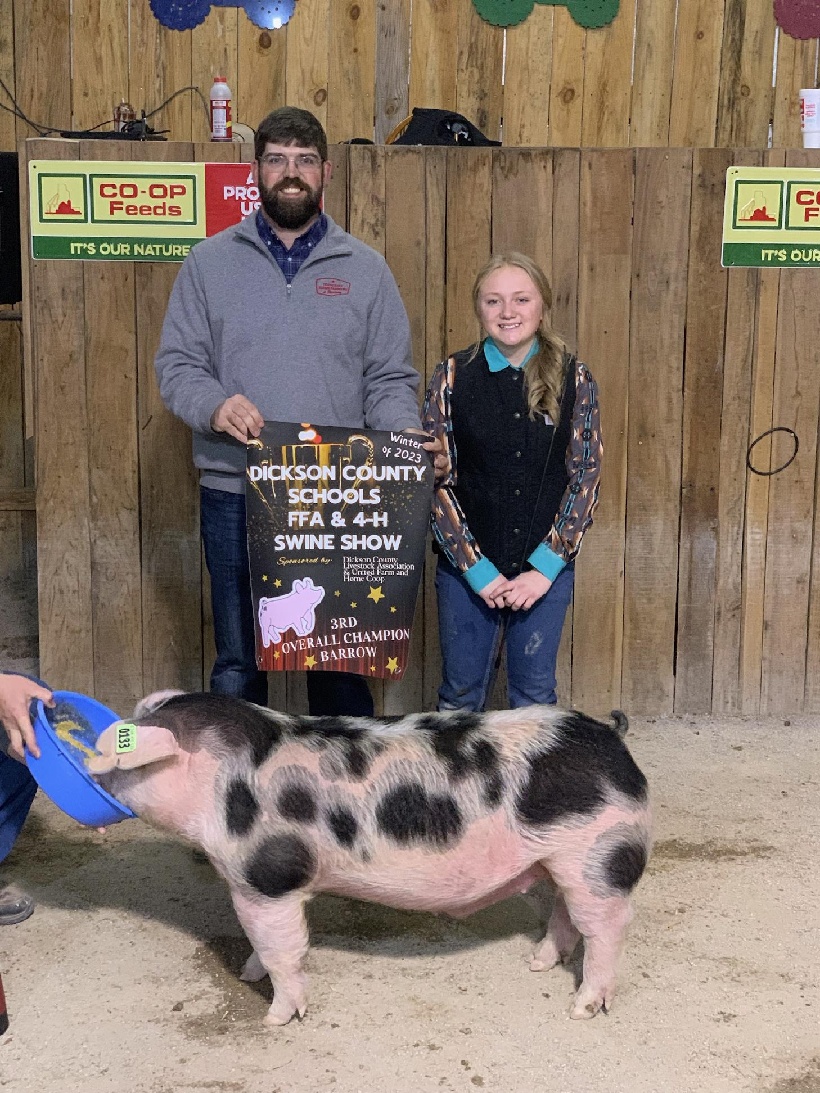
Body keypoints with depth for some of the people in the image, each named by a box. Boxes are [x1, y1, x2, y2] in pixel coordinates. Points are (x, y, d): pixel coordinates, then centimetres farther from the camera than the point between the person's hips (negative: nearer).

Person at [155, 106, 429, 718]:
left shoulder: (365, 269, 6)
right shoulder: (210, 262, 5)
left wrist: (403, 435, -14)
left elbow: (391, 380, 6)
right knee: (237, 662, 11)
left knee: (340, 656, 10)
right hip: (234, 493, 0)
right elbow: (176, 363, 2)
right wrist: (215, 407, -19)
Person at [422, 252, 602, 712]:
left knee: (536, 695, 9)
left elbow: (586, 476, -1)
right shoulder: (453, 377, -2)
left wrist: (545, 566, -9)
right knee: (462, 695, 9)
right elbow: (435, 479, -4)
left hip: (546, 567, 0)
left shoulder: (574, 378, 0)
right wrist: (476, 567, -10)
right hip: (468, 568, 0)